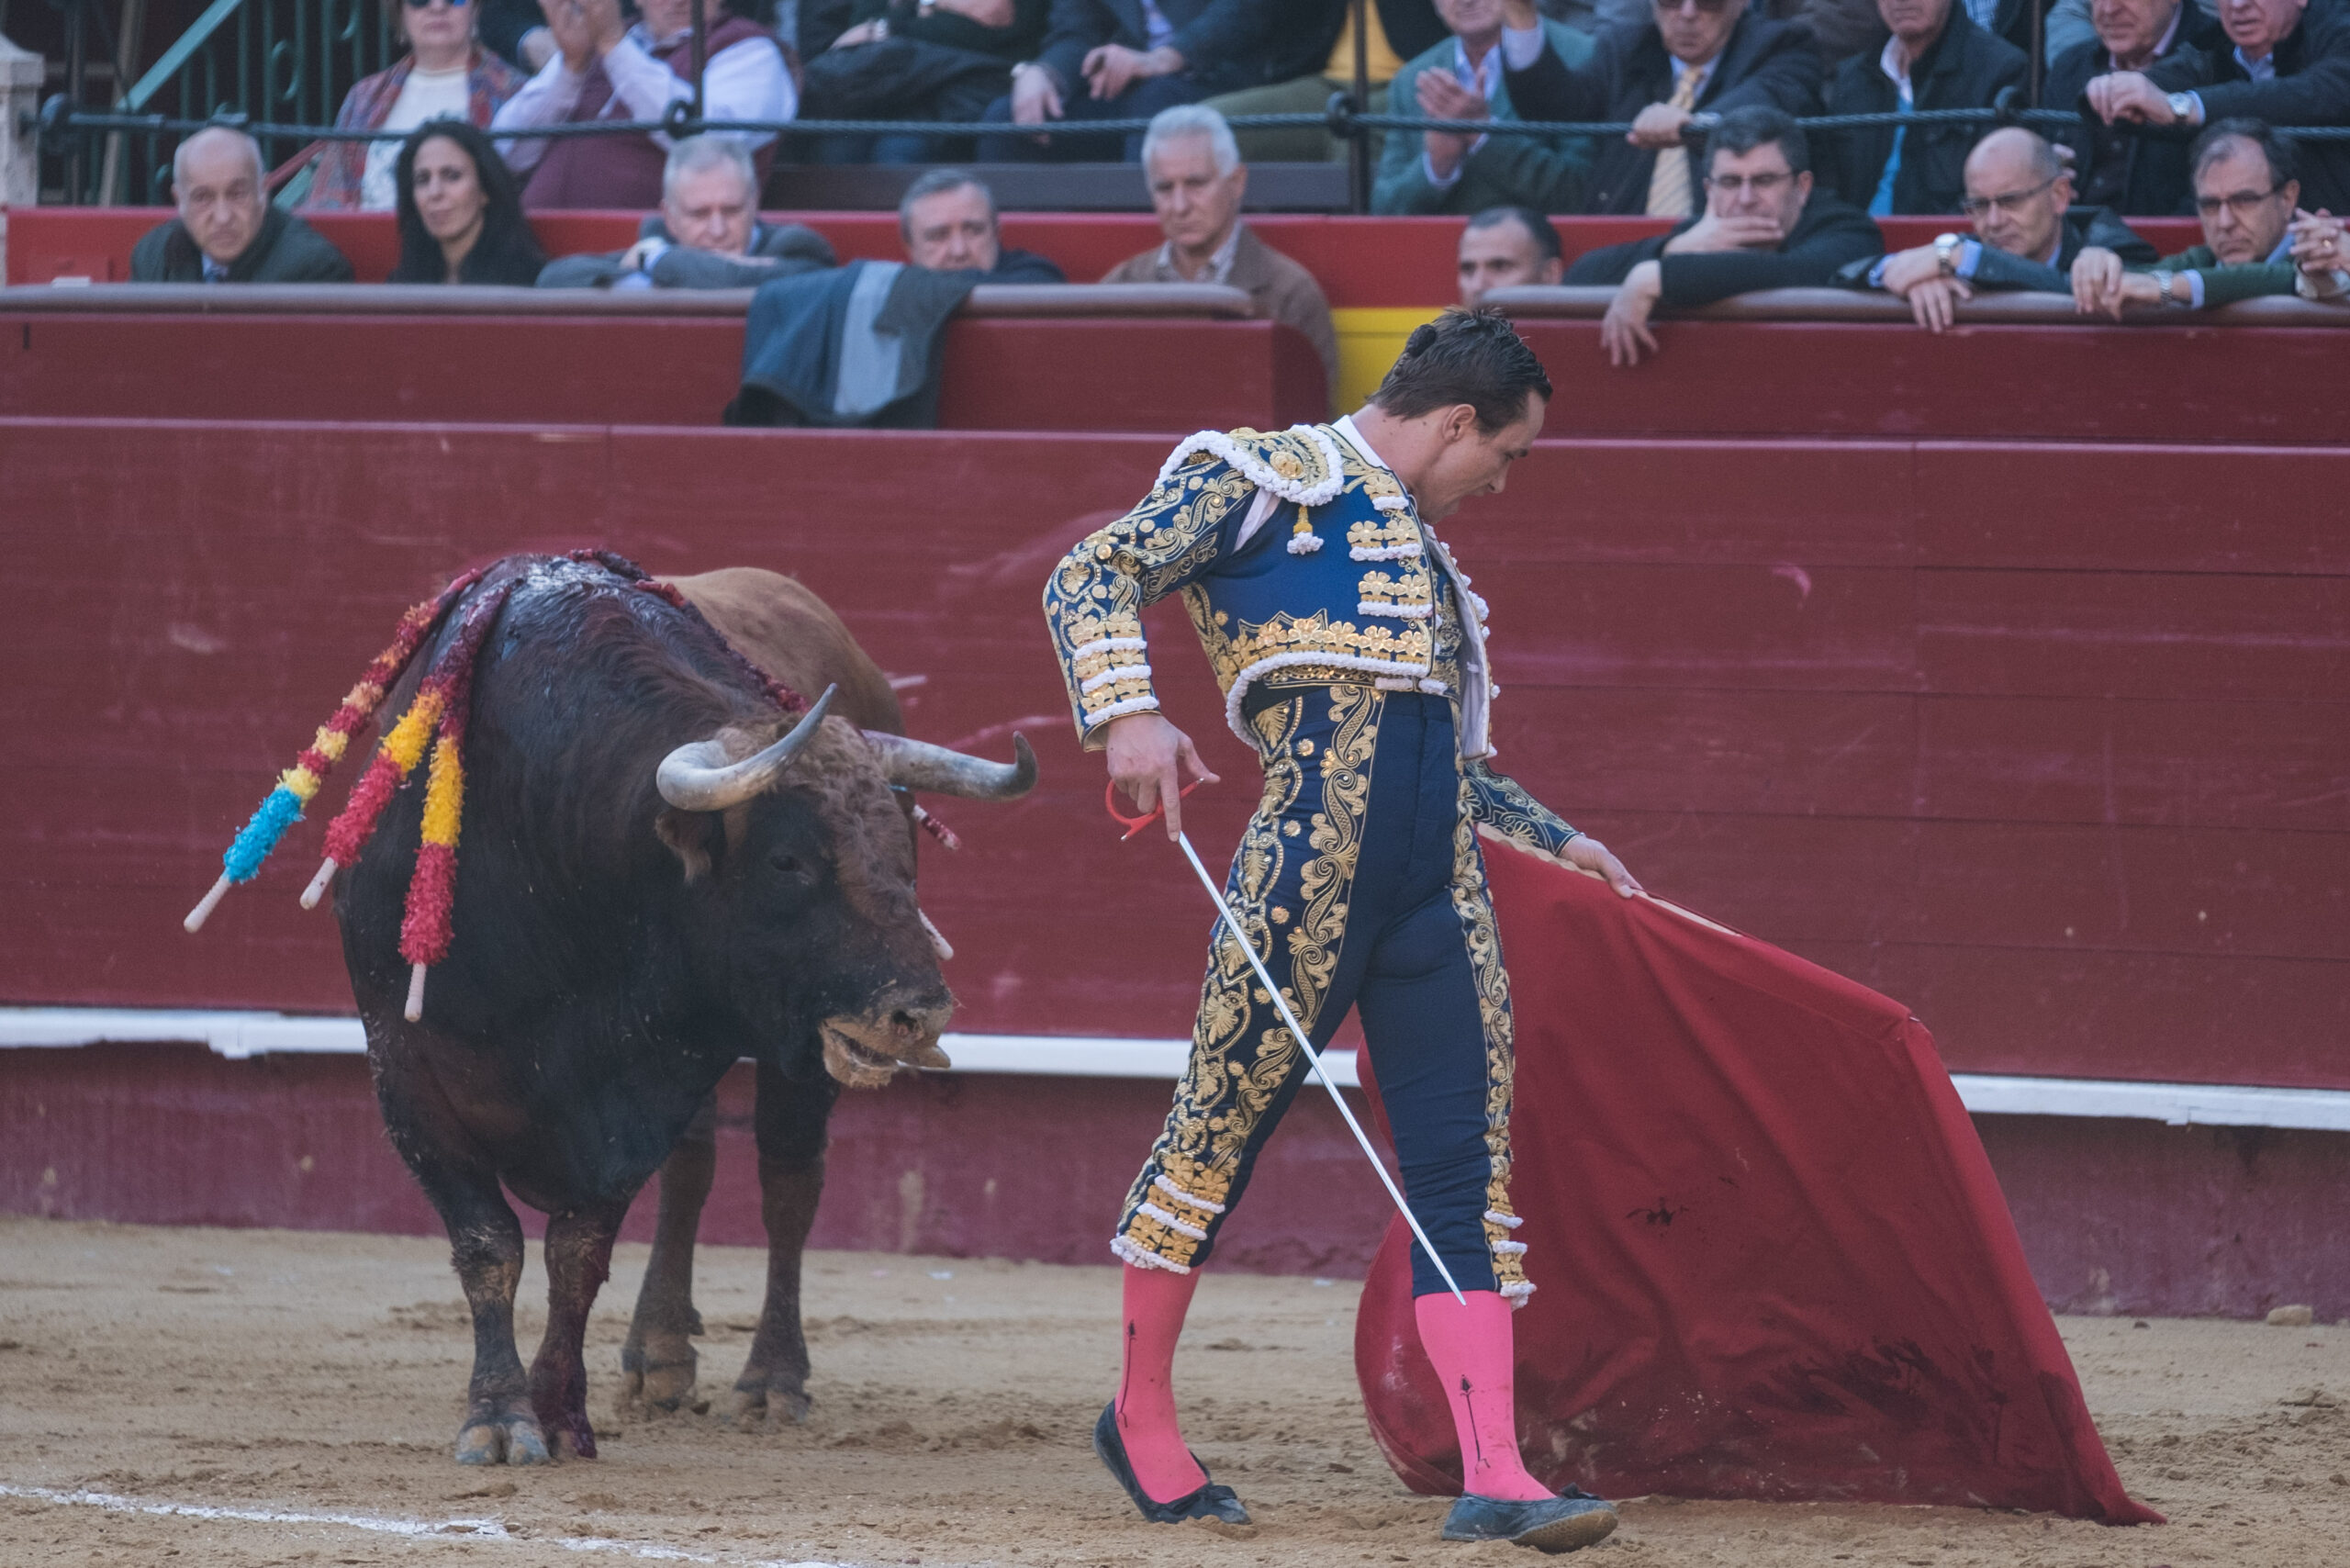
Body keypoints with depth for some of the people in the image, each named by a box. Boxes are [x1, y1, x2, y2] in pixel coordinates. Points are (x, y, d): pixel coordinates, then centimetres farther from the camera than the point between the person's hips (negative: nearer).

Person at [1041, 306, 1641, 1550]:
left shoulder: (1418, 551, 30)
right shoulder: (1262, 479, 7)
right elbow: (1091, 580, -3)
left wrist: (1557, 841, 44)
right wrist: (1129, 715, -18)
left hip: (1436, 886, 7)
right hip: (1311, 861, -7)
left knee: (1464, 1165, -2)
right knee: (1222, 1123, -2)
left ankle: (1493, 1481, -7)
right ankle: (1142, 1420, 15)